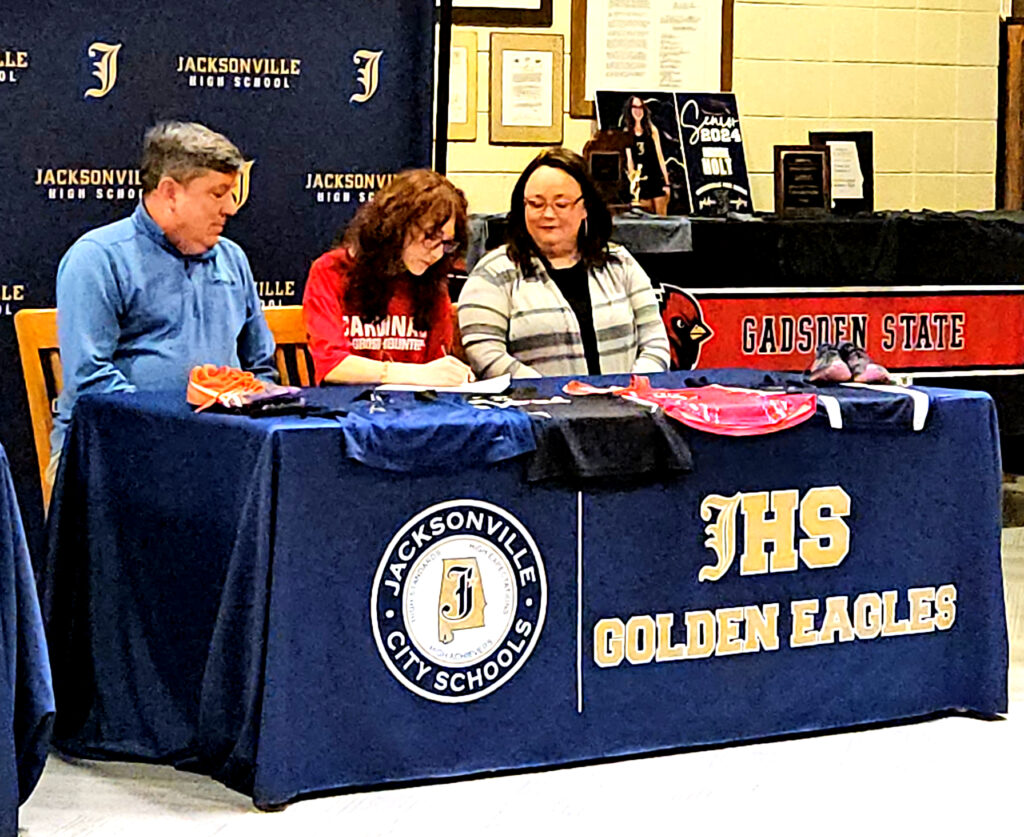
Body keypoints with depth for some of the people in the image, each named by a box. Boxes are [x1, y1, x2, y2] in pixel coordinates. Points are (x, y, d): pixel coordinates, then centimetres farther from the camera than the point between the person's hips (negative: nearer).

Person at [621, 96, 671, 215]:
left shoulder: (651, 130, 4)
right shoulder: (626, 133, 4)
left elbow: (660, 157, 4)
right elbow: (629, 159, 3)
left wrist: (666, 182, 0)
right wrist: (632, 180, -6)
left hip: (657, 179, 0)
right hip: (640, 181, 0)